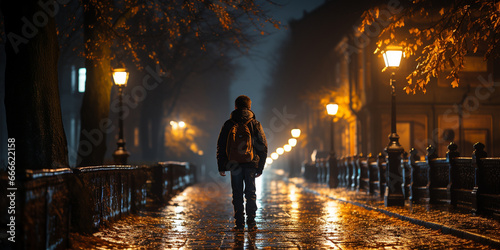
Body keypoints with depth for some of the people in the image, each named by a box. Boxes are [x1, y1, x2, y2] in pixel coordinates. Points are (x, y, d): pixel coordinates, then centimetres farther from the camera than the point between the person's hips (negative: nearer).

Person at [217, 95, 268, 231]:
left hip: (234, 164, 0)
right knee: (251, 193, 7)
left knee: (237, 194, 6)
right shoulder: (255, 124, 4)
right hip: (251, 164, 0)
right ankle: (251, 223, 3)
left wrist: (221, 166, 9)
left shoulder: (229, 124, 3)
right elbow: (263, 147, 4)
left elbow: (221, 146, 4)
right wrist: (260, 167, 8)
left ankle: (239, 223, 4)